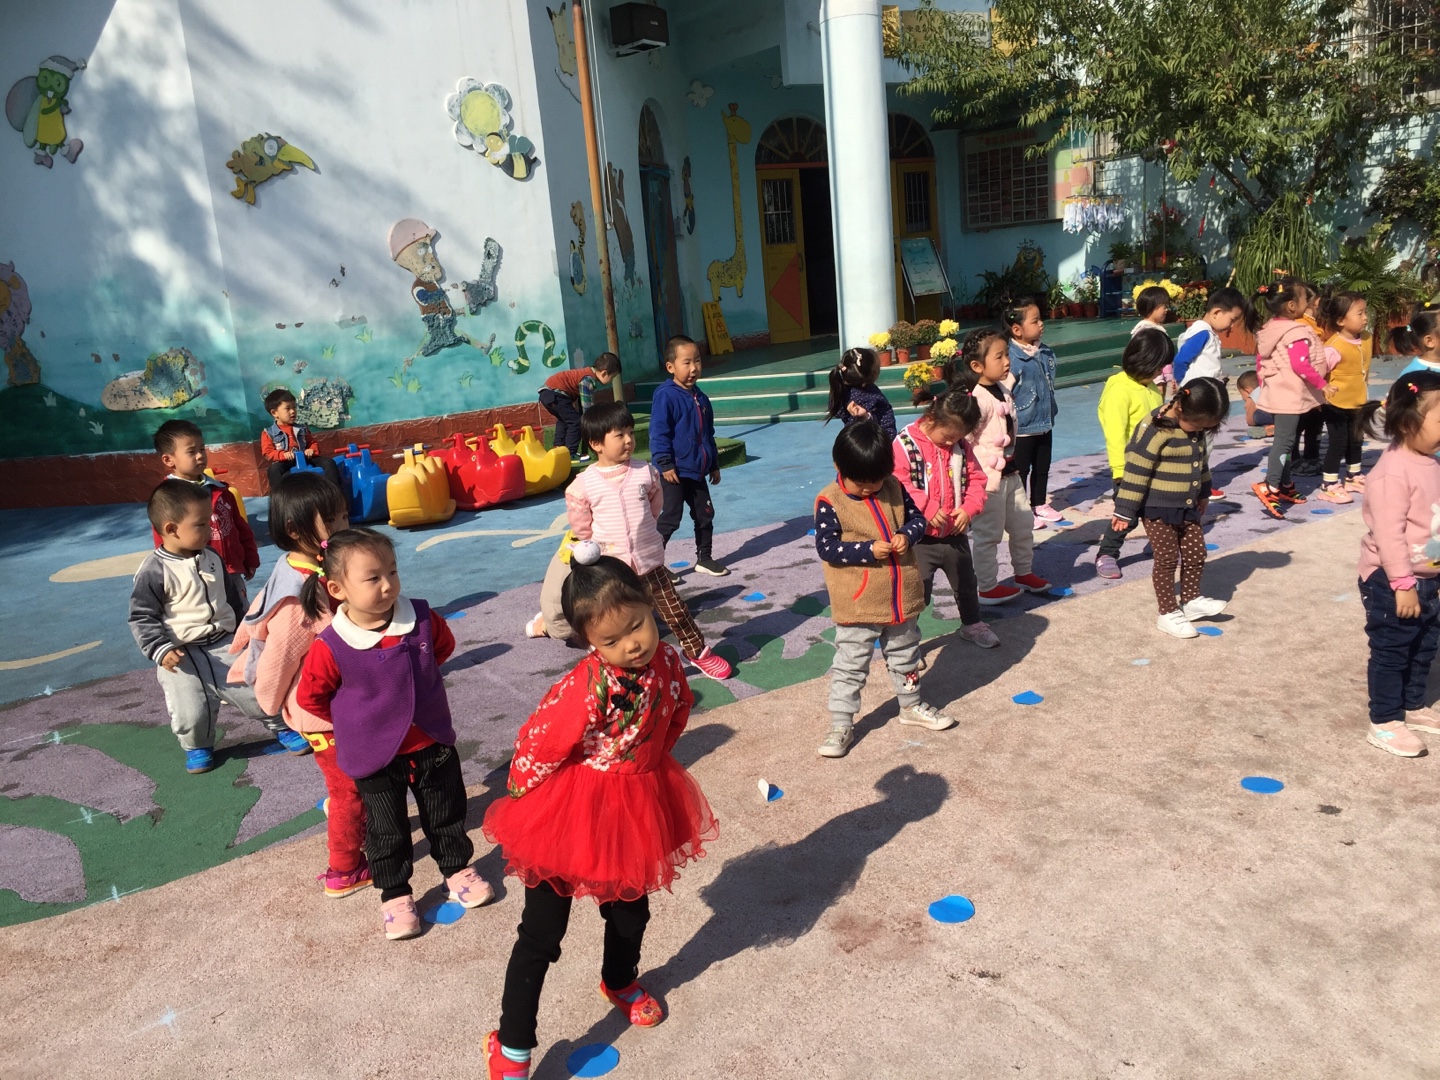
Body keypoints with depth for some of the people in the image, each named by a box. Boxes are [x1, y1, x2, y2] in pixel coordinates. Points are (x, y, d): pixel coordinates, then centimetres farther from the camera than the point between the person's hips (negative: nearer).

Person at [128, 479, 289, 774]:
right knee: (191, 713, -6)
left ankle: (282, 726, 25)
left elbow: (231, 596, 19)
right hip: (180, 654, -4)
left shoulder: (212, 558, 5)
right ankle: (197, 747, 26)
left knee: (255, 689, 0)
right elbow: (142, 617, -10)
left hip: (224, 643, 4)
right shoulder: (155, 571, -14)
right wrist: (160, 649, -21)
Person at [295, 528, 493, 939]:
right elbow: (310, 697, -8)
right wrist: (355, 721, 2)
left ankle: (458, 870, 43)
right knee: (386, 831, 14)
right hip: (373, 755, -2)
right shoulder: (331, 647, -24)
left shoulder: (422, 619, -16)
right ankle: (395, 896, 34)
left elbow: (445, 646, 8)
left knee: (446, 815, 20)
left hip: (432, 743, 3)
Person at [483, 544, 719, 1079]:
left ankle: (620, 982, 58)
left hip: (638, 807, 6)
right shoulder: (586, 688, -33)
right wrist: (524, 803, -8)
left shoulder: (666, 662, -13)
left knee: (629, 910, 27)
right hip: (570, 813, -6)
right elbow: (536, 748, -24)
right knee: (542, 933, 6)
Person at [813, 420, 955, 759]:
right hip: (858, 605, -5)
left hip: (901, 597, 5)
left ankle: (911, 706, 44)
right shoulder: (829, 502, -16)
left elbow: (916, 517, 7)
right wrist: (868, 550, -27)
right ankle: (841, 725, 15)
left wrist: (907, 536, -15)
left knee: (905, 655, 23)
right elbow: (826, 547, -19)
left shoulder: (893, 488, 0)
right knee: (850, 665, 4)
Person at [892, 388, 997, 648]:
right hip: (921, 538, -6)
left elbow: (976, 479, 4)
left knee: (966, 583, 24)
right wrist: (928, 509, -29)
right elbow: (897, 485, -24)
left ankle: (972, 624, 46)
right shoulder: (905, 445, -16)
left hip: (955, 534, 6)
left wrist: (969, 508, -13)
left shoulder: (961, 446, 1)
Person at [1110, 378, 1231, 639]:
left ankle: (1191, 600, 32)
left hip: (1187, 508, 8)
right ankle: (1168, 613, 13)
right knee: (1167, 559, 1)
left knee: (1196, 553, 13)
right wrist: (1125, 511, -19)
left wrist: (1203, 493, 28)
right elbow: (1136, 472, -22)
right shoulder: (1156, 430, -23)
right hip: (1158, 509, -7)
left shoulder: (1196, 428, 3)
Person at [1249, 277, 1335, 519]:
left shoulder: (1269, 330, 10)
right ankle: (1270, 486, -18)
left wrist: (1264, 384, 27)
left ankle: (1285, 485, 20)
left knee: (1284, 438, 14)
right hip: (1291, 395, -9)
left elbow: (1260, 361, 17)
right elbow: (1300, 365, -24)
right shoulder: (1297, 333, -17)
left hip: (1277, 392, 9)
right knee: (1285, 439, -11)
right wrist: (1322, 384, -15)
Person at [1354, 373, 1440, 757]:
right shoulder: (1393, 472, -25)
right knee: (1391, 652, 3)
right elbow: (1388, 534, -26)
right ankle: (1384, 722, 14)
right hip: (1392, 581, -9)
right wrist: (1403, 584, -24)